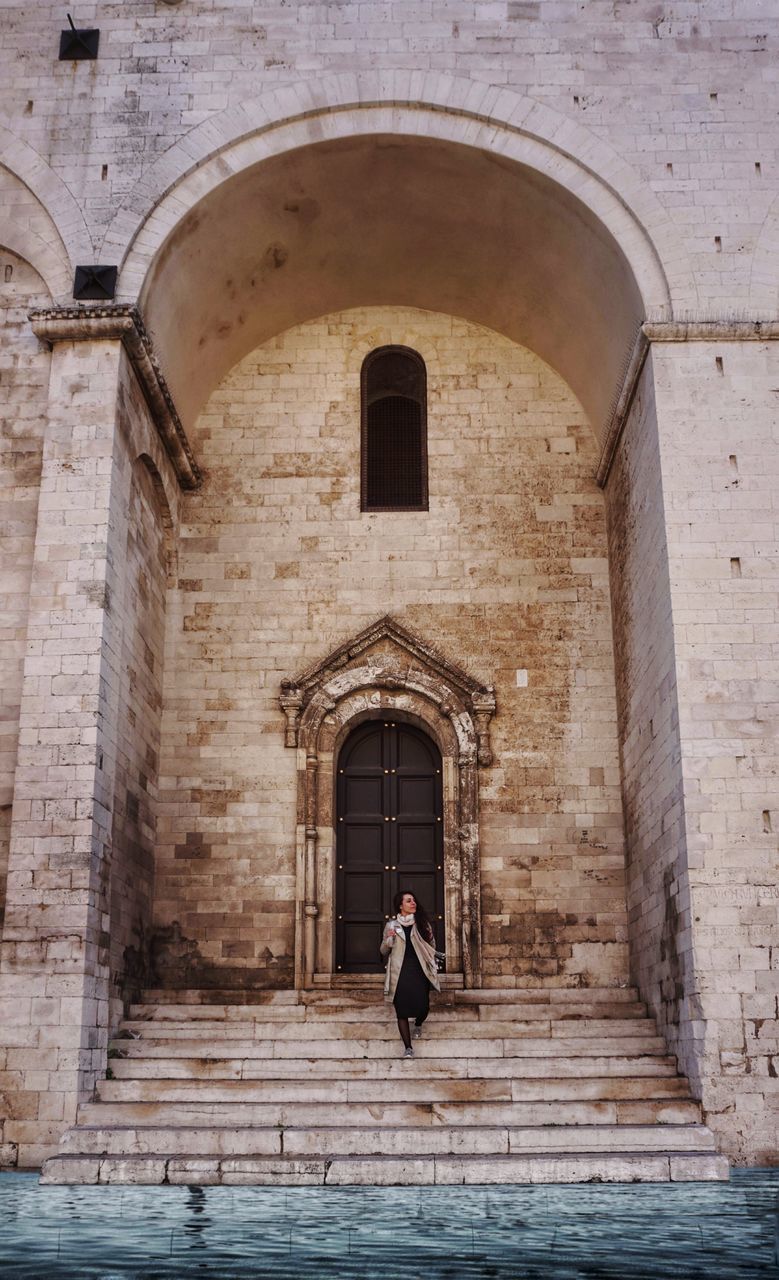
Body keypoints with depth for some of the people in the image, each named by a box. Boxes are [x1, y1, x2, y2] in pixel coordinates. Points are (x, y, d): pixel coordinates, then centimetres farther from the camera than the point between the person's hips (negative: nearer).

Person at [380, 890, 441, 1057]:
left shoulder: (422, 924, 8)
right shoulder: (391, 925, 6)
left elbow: (432, 947, 13)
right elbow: (384, 951, 12)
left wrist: (429, 937, -9)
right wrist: (388, 940, -9)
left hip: (419, 970, 1)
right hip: (400, 973, -1)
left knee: (423, 1006, -2)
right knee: (402, 1010, -4)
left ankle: (417, 1025, 33)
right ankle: (408, 1047, 2)